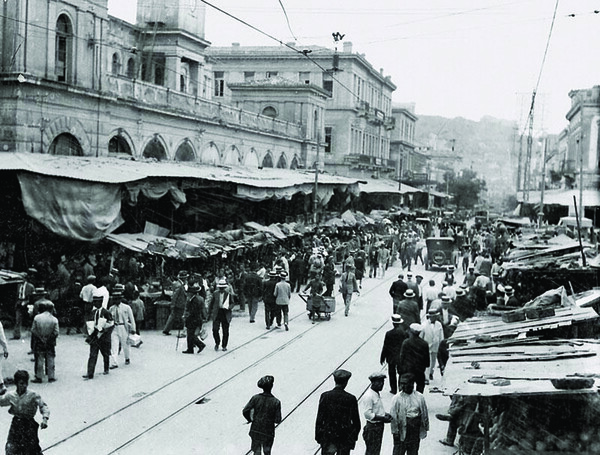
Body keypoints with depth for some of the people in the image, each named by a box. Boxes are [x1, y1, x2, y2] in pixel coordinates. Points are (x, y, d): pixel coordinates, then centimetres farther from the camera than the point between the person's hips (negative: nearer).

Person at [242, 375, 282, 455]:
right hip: (268, 431, -2)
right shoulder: (276, 402, -19)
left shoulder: (255, 398, -13)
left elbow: (245, 411, -11)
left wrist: (250, 420, 8)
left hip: (255, 430, 2)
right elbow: (278, 420, -16)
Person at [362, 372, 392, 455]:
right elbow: (368, 414, -24)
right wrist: (383, 418, -24)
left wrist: (386, 414, 4)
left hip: (379, 426, 10)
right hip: (372, 427, -10)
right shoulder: (368, 396, -20)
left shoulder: (377, 394, 10)